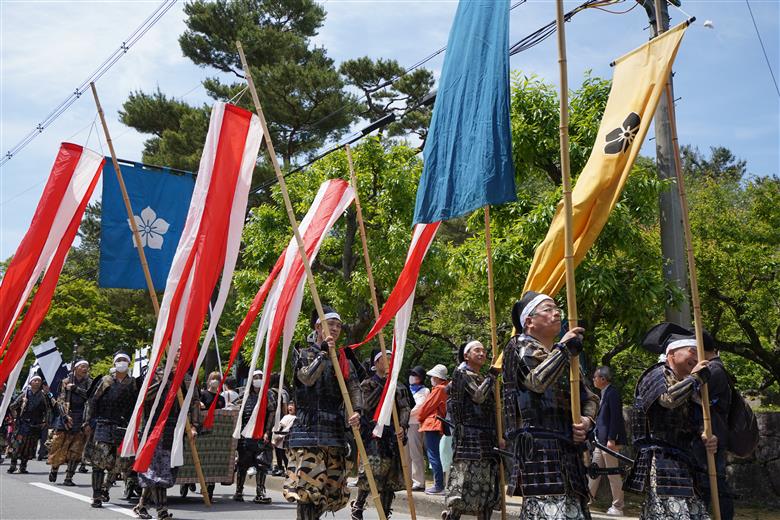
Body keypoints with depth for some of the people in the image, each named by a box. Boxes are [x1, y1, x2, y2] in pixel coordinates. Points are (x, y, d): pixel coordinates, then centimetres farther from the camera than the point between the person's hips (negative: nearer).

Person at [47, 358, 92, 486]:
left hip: (81, 421, 1)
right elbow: (60, 401, 0)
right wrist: (65, 416, -13)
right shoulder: (66, 382, 5)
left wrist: (75, 388, -15)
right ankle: (54, 469, 28)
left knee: (75, 450, -4)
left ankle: (68, 477, 1)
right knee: (58, 446, 2)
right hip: (66, 419, 0)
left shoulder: (89, 383, 8)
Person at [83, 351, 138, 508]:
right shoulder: (106, 380, 7)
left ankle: (105, 488, 21)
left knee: (115, 462, 1)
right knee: (98, 460, -8)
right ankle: (97, 496, -5)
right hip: (103, 425, -1)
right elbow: (92, 401, 6)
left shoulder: (132, 383, 9)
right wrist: (88, 422, -1)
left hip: (122, 427, 1)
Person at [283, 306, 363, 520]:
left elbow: (354, 388, 3)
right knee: (308, 487, -14)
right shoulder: (303, 354, 8)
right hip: (308, 430, -4)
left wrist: (357, 411, -15)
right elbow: (307, 378, -12)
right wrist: (323, 352, -9)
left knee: (332, 490, 7)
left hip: (336, 431, 4)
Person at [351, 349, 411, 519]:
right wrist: (383, 383, -11)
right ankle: (358, 506, 5)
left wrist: (403, 426, -14)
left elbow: (405, 408, 4)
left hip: (393, 435, 4)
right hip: (374, 434, -4)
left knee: (391, 476, 4)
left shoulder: (398, 386, 16)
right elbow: (367, 404, -12)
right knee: (371, 473, -15)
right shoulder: (368, 384, 5)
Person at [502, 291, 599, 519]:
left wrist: (587, 419, 1)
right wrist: (564, 347, -8)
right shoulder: (519, 346, 2)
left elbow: (589, 397, 23)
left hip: (568, 451, 8)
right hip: (538, 448, -8)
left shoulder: (561, 356, 24)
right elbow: (537, 380, -18)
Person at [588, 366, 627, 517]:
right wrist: (596, 435, 18)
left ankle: (617, 508, 6)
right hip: (601, 440, 10)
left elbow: (616, 417, -20)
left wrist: (611, 439, -22)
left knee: (613, 475, -2)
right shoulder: (605, 393, 15)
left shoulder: (612, 393, -15)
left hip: (610, 441, -10)